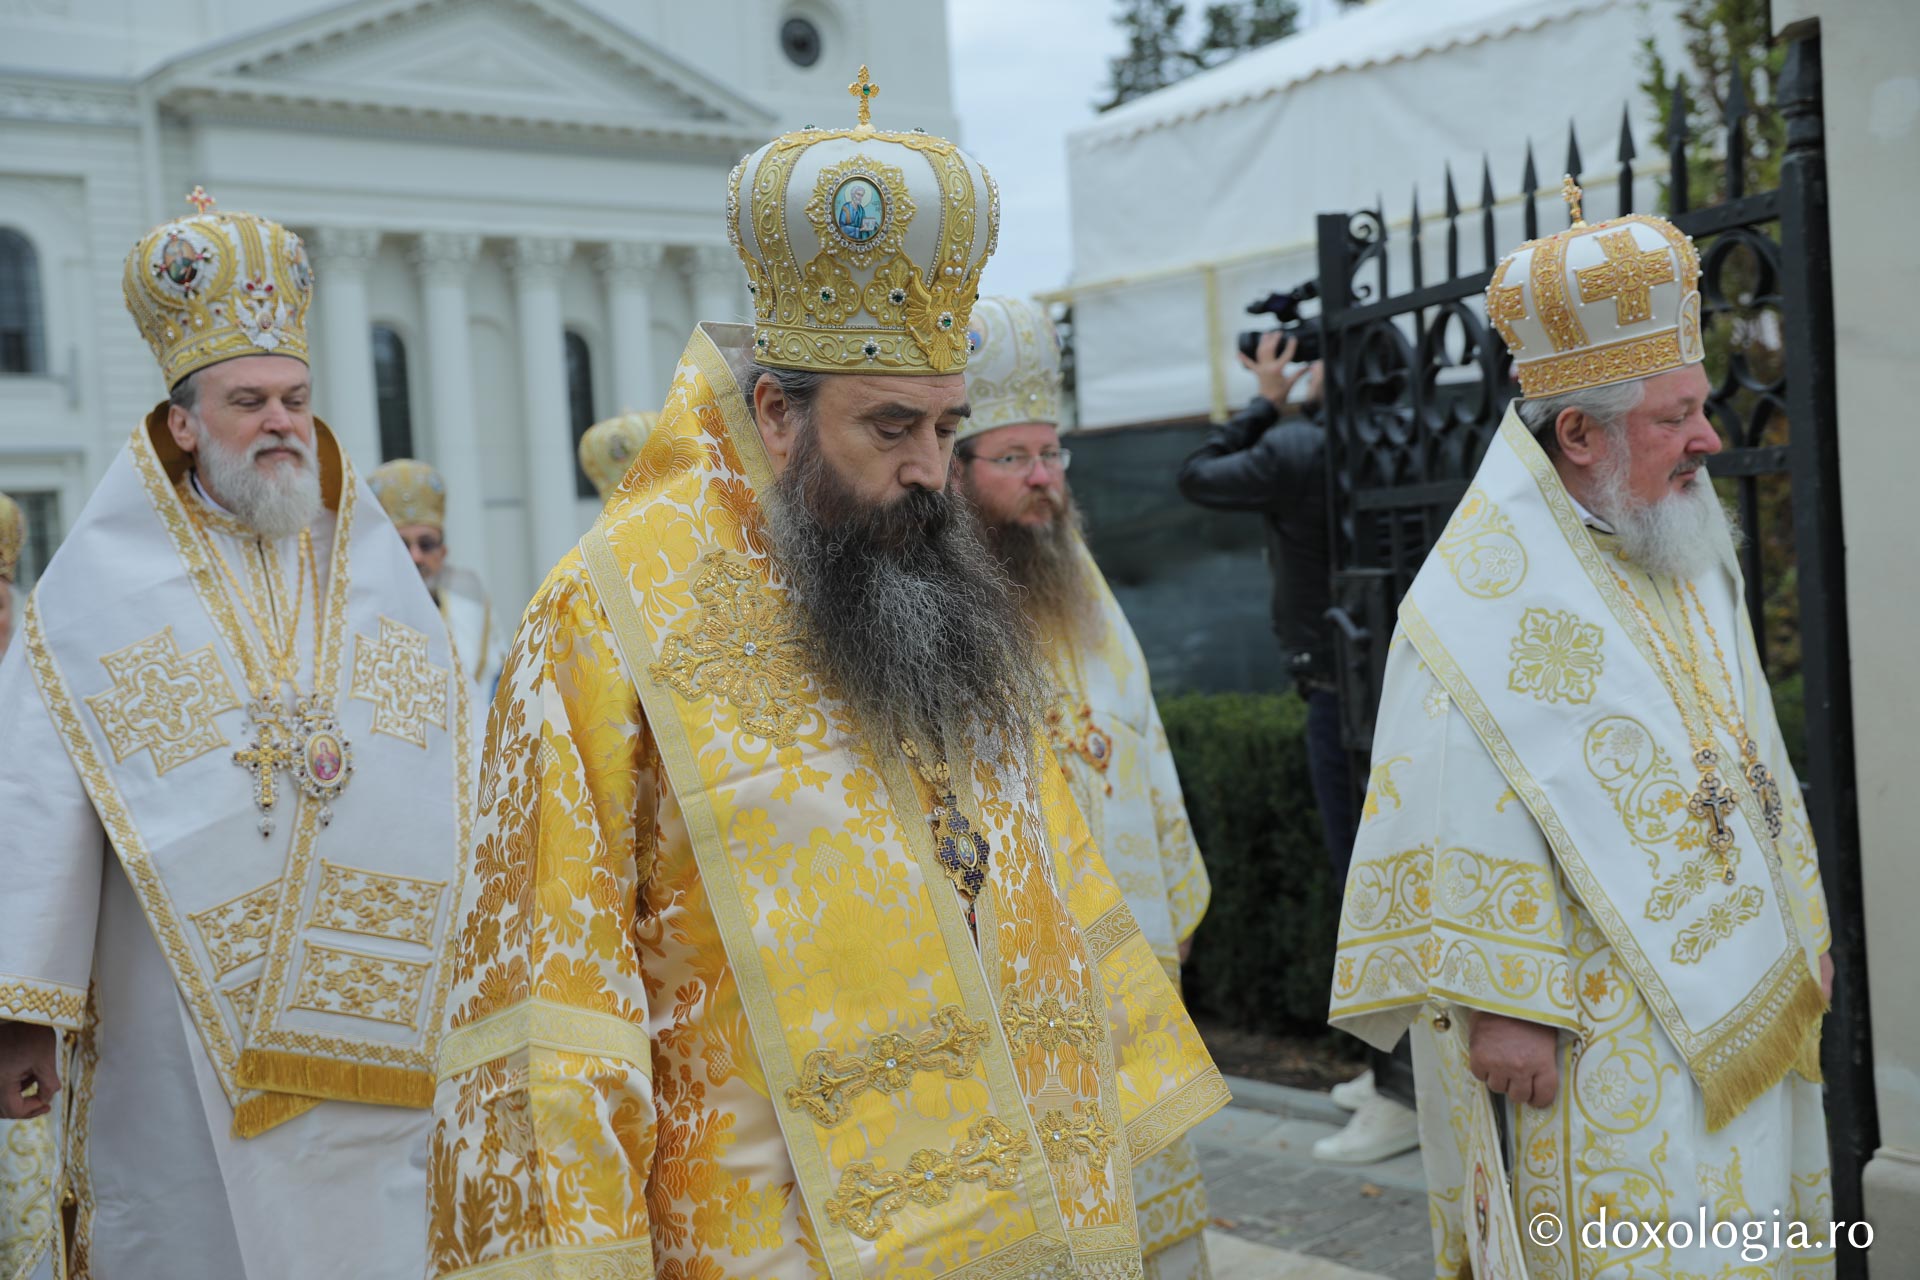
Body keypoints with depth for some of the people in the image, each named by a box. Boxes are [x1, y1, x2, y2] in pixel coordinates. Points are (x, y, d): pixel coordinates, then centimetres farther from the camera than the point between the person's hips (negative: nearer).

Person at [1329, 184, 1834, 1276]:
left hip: (1748, 1009, 8)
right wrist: (1500, 1005, -23)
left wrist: (1802, 932, 17)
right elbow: (1462, 817, -21)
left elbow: (1751, 760, 17)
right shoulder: (1491, 588, -17)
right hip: (1602, 1030, -8)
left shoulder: (1694, 558, 10)